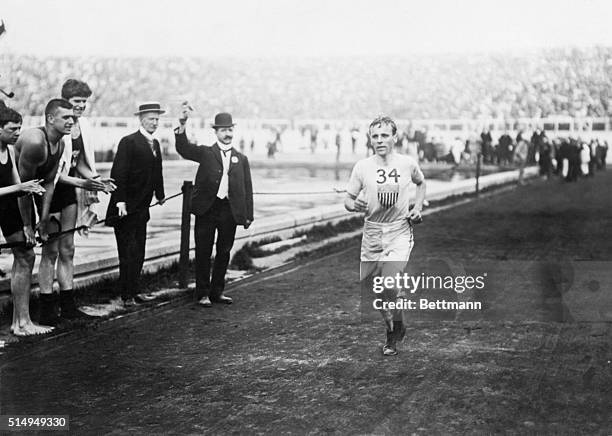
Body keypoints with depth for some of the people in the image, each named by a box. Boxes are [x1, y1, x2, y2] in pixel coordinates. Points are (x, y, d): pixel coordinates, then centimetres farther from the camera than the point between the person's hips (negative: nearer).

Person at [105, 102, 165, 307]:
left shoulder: (155, 144, 13)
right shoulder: (128, 142, -13)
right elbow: (118, 174, -18)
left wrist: (160, 194, 17)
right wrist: (120, 202, -23)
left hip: (141, 208, 8)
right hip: (126, 208, -8)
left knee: (139, 252, 11)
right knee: (128, 252, -6)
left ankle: (134, 290, 19)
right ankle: (126, 296, -1)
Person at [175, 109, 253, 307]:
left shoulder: (241, 159, 12)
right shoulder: (205, 153, 6)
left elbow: (247, 189, 11)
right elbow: (183, 149, -11)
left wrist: (248, 215, 4)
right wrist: (182, 125, -26)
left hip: (230, 211, 2)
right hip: (207, 209, -2)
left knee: (224, 252, 9)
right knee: (203, 252, 2)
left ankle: (217, 292, 21)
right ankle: (203, 293, 11)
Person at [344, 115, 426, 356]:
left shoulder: (408, 164, -2)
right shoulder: (362, 167, -3)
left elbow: (421, 183, 19)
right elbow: (348, 199, 3)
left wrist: (417, 207, 4)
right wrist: (355, 205, -20)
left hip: (399, 231, -2)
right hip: (372, 233, 2)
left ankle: (394, 332, 9)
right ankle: (393, 325, 33)